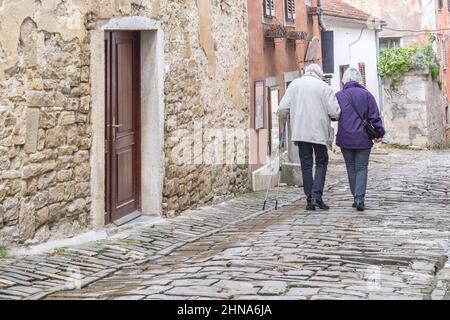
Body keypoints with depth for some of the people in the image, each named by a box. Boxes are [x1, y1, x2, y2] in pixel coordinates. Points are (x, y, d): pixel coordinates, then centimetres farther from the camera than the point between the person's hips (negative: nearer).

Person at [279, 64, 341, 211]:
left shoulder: (294, 85, 5)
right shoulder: (324, 87, -4)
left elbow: (283, 109, 2)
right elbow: (335, 112, -9)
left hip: (300, 131, 2)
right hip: (319, 132, -2)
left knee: (306, 164, 9)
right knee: (321, 163, 10)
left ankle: (310, 200, 6)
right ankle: (317, 195, -6)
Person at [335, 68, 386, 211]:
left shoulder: (338, 96, 0)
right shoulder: (366, 94, -1)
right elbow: (375, 117, 0)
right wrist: (379, 133, 9)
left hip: (345, 139, 1)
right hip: (363, 139, -1)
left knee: (351, 169, 12)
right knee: (362, 168, 2)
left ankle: (357, 198, 15)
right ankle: (359, 198, -11)